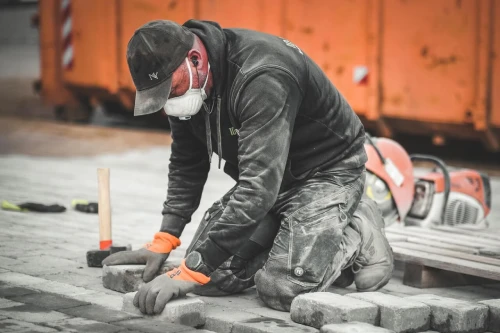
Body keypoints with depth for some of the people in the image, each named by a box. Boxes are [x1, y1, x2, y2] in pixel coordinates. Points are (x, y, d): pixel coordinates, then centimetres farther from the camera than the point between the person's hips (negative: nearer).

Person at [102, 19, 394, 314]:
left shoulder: (261, 76, -35)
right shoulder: (185, 81, -8)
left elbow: (259, 188, -41)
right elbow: (187, 163, 8)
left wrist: (190, 272, -42)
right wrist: (164, 241, -3)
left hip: (328, 170, -8)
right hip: (269, 177, 8)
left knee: (283, 289, -25)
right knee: (210, 274, -8)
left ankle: (359, 235, 1)